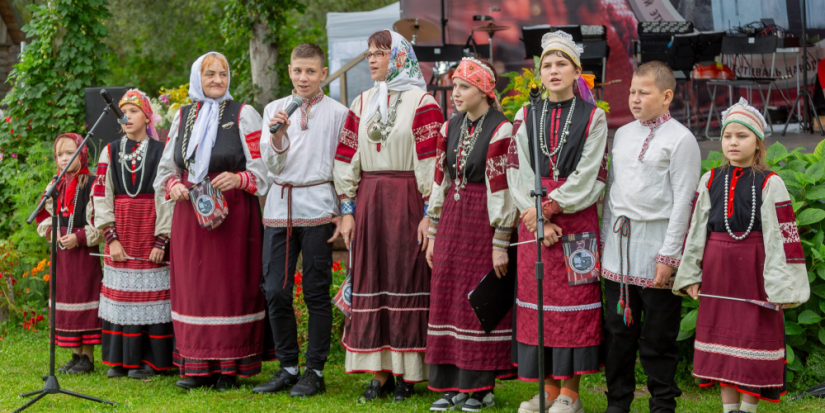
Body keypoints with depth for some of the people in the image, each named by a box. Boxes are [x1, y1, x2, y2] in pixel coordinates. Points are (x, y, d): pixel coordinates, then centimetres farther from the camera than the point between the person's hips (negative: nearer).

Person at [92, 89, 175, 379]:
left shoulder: (161, 152, 0)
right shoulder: (111, 152, 8)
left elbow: (168, 197, -4)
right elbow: (102, 196, 4)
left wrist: (161, 241, -11)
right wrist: (111, 238, -6)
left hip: (150, 231, -3)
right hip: (121, 232, 3)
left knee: (149, 295, -3)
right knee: (121, 293, 4)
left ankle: (148, 359, 3)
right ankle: (120, 360, 10)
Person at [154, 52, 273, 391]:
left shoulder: (243, 115, 2)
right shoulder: (183, 117, 13)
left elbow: (263, 169, -2)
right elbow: (166, 168, 17)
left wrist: (239, 179, -20)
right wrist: (174, 186, -3)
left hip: (233, 213, -3)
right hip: (190, 214, 4)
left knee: (231, 284, -4)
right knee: (193, 285, 2)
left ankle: (230, 368, 0)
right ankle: (198, 366, 8)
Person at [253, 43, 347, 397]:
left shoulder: (336, 113, 4)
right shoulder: (274, 109, 11)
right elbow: (271, 163, 3)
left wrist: (344, 213, -1)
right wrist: (277, 136, -16)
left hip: (318, 205, -3)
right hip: (280, 205, 3)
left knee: (316, 292, 0)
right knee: (275, 290, 1)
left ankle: (315, 371, 8)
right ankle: (287, 367, 13)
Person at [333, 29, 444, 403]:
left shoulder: (422, 103, -4)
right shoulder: (362, 104, 12)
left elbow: (431, 161, -8)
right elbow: (346, 158, 12)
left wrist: (429, 214, -13)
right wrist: (347, 210, 6)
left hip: (407, 203, -5)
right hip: (368, 203, 5)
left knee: (406, 281, -1)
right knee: (370, 285, 4)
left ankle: (405, 374, 5)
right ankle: (379, 373, 10)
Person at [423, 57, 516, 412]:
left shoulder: (501, 130, -10)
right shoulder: (450, 127, 10)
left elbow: (502, 189, -12)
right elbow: (440, 180, 14)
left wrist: (500, 243, -14)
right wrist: (433, 232, 12)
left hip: (484, 222, -6)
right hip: (452, 219, 6)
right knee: (447, 298, 5)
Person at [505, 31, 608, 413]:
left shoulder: (592, 117, 2)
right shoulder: (526, 117, 10)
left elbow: (588, 176, -6)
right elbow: (518, 174, 3)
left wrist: (550, 206, -13)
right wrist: (538, 217, -9)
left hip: (576, 220, -3)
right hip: (534, 220, 3)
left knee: (574, 299, -3)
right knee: (537, 298, 2)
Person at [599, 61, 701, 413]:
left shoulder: (680, 139, -6)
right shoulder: (622, 134, 14)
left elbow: (683, 200, -9)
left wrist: (669, 256, -12)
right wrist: (605, 238, 15)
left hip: (655, 244, -6)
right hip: (619, 244, 6)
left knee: (658, 335, -1)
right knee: (618, 330, 9)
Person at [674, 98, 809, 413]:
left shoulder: (770, 184, -5)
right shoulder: (710, 181, 6)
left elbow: (783, 234, -7)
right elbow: (695, 228, 10)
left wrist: (781, 285, -10)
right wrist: (690, 275, 9)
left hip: (754, 272, -4)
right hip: (717, 269, 4)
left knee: (754, 339, -1)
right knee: (722, 336, 8)